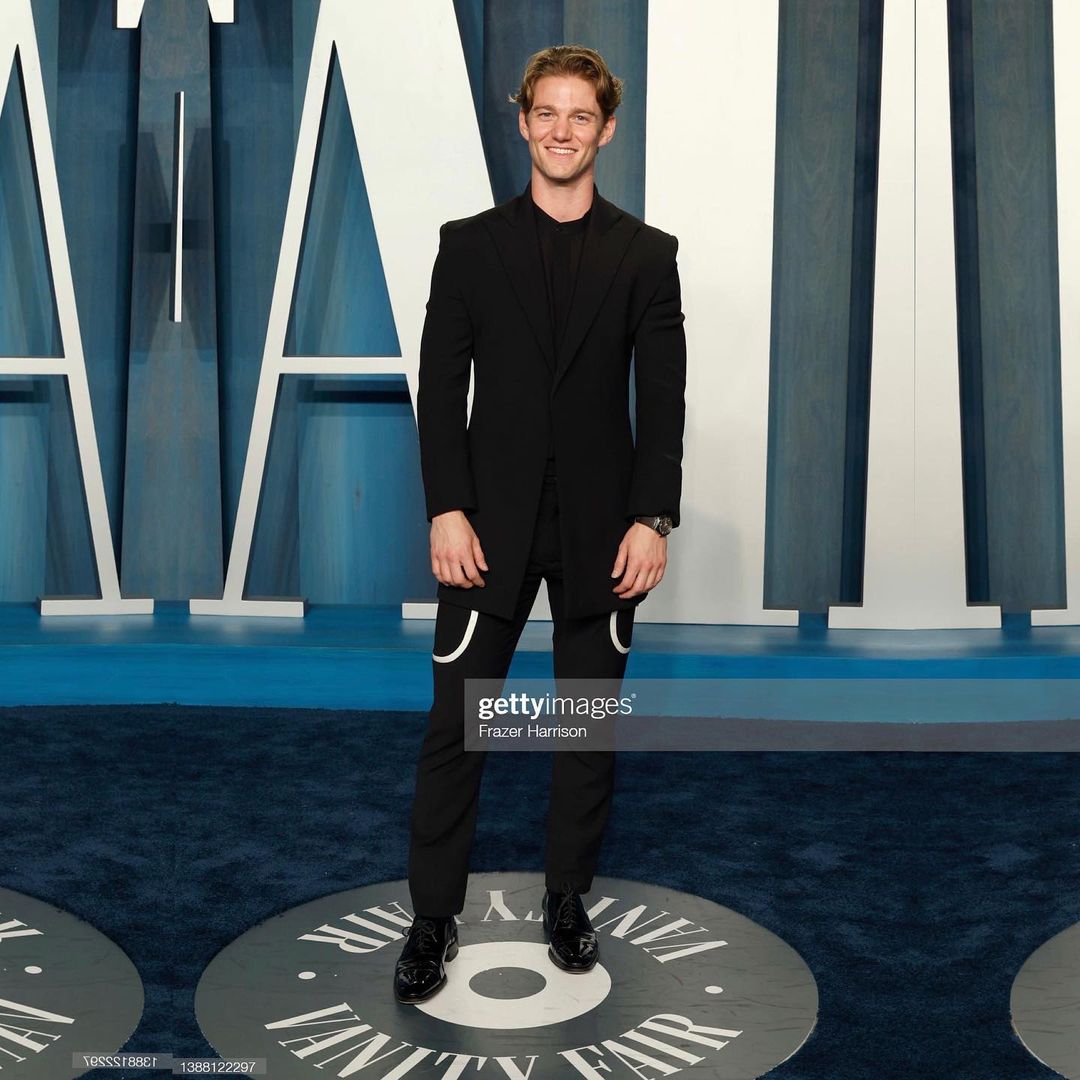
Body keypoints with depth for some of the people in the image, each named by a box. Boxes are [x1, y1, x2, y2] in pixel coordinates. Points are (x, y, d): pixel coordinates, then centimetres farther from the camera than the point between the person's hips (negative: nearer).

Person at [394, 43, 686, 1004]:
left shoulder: (646, 254, 3)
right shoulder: (470, 245, 3)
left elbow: (663, 399, 0)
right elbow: (441, 390, 0)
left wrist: (653, 519, -8)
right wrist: (447, 511, -9)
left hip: (603, 528, 1)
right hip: (492, 525, 0)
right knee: (456, 725, 1)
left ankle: (569, 899, 26)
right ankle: (434, 917, 14)